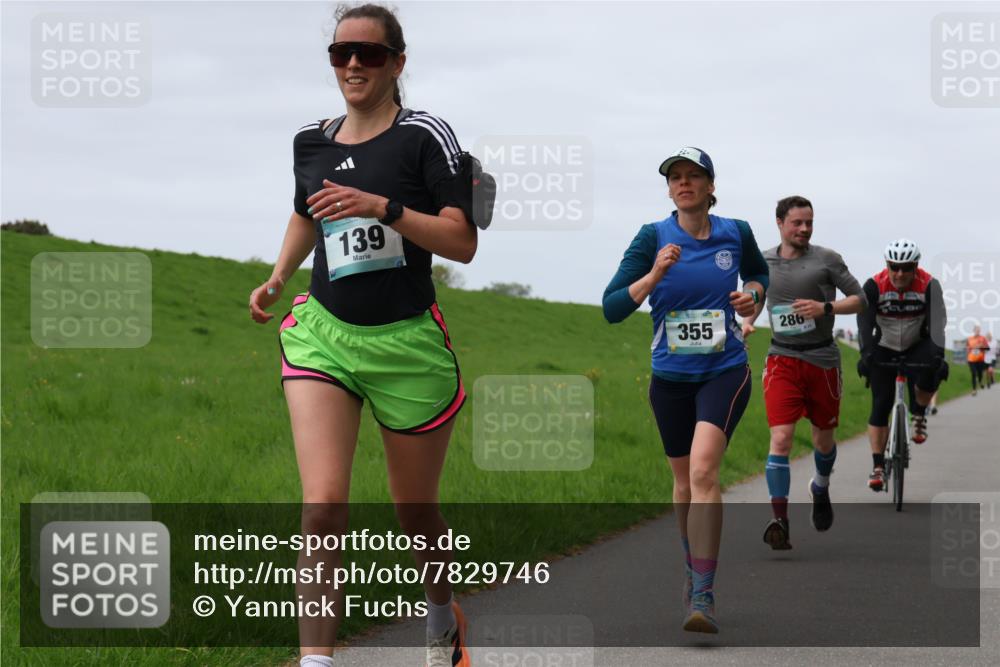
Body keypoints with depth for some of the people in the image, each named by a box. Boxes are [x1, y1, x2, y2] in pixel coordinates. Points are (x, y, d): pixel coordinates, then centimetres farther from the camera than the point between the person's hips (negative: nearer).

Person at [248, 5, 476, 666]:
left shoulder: (425, 135, -6)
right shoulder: (312, 141, 8)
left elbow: (462, 242, -13)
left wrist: (383, 207, -25)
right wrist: (278, 278, 12)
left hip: (408, 341, -2)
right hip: (323, 333, 2)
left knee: (416, 512, 13)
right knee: (323, 506, -17)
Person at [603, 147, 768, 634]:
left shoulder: (736, 233, -1)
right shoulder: (653, 237, -5)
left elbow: (758, 274, 22)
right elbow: (612, 308, -10)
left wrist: (752, 295, 0)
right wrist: (654, 275, -23)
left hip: (725, 372, -2)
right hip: (671, 377, 2)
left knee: (703, 469, -22)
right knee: (684, 479, 15)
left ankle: (703, 596, -25)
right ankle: (693, 564, 42)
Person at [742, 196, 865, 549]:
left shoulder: (826, 259, -3)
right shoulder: (763, 262, 5)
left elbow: (859, 299, -2)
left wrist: (825, 308, -19)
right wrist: (747, 321, 1)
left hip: (822, 360, 0)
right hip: (782, 360, 0)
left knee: (823, 439, 14)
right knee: (781, 438, -15)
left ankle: (821, 488, 47)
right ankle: (779, 520, -21)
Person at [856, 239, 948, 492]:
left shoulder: (929, 286, -19)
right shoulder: (873, 286, -20)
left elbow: (937, 323, -27)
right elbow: (864, 322, -28)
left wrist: (938, 356, -40)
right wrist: (866, 354, -43)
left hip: (917, 347, 0)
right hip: (884, 349, 0)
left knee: (930, 374, -32)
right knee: (880, 406, -8)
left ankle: (919, 414, -2)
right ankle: (878, 466, -3)